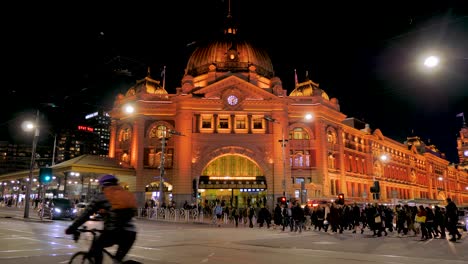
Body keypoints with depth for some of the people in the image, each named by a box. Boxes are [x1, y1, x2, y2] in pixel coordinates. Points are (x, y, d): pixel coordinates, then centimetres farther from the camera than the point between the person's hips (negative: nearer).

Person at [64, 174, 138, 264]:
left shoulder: (102, 196, 8)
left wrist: (72, 228, 19)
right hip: (130, 232, 4)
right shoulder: (128, 194, 21)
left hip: (113, 232, -4)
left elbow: (86, 214, 8)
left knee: (96, 247, 25)